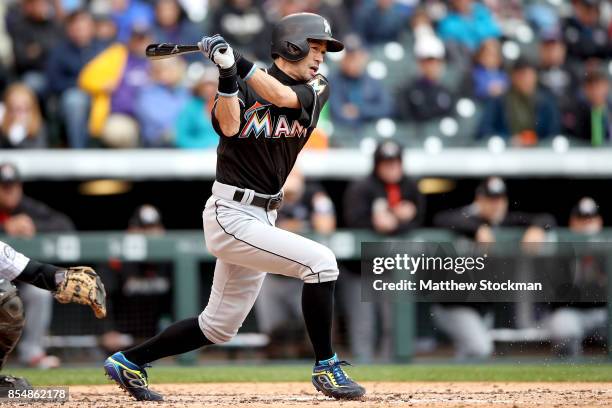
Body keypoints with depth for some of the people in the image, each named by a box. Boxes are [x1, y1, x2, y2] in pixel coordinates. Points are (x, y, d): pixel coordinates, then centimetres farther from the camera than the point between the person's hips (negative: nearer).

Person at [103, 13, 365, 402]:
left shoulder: (318, 89, 5)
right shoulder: (244, 88, -6)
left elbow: (281, 96, -15)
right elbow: (228, 126, -25)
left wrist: (237, 60, -21)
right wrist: (228, 75, -33)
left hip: (260, 218, 7)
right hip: (231, 218, -7)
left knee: (219, 327, 14)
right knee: (321, 261, -20)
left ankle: (129, 362, 26)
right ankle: (326, 368, -11)